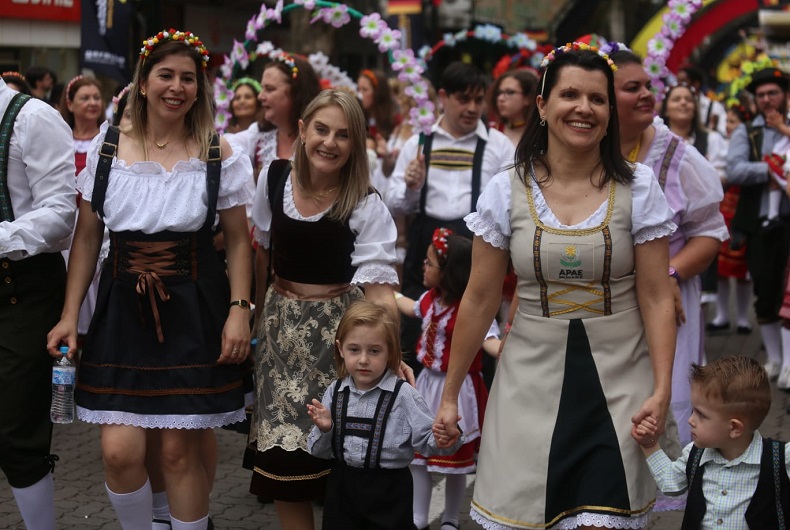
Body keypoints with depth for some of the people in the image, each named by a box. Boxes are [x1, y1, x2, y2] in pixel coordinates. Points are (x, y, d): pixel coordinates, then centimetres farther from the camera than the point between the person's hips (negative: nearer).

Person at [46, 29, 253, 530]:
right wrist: (70, 314, 4)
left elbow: (238, 241, 4)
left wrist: (239, 310, -6)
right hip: (123, 307, 1)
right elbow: (87, 237, 8)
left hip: (195, 311, -1)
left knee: (180, 450, 1)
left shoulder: (220, 156, 0)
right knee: (120, 450, -5)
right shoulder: (106, 149, 3)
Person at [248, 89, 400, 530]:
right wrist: (260, 309, 20)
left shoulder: (367, 206, -15)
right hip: (282, 322, 3)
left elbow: (379, 286, -21)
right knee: (281, 447, 1)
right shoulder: (274, 179, -3)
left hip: (338, 326, -3)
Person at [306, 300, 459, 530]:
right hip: (341, 489, 3)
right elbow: (319, 451, 7)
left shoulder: (403, 395, -11)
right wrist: (324, 430, -13)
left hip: (388, 493, -3)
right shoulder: (335, 393, 1)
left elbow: (427, 440, -13)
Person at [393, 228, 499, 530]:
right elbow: (412, 308, 25)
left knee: (455, 461, 8)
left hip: (456, 391, -8)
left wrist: (503, 350, -58)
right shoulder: (431, 298, 2)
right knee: (417, 455, 13)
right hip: (427, 385, 8)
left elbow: (488, 338, -36)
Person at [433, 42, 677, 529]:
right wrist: (450, 394, 6)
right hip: (533, 379, 1)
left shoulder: (639, 188, -2)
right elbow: (480, 300, 3)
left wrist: (662, 388, -13)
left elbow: (656, 298, -2)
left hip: (618, 381, 0)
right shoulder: (507, 191, -1)